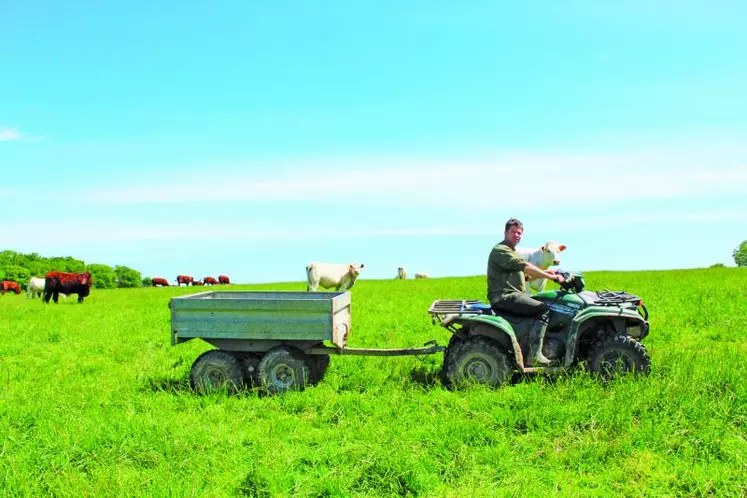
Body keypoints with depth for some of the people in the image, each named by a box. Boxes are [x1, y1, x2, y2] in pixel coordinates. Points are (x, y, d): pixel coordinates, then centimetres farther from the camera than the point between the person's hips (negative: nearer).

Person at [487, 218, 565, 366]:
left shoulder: (513, 252, 26)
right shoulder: (500, 250, -9)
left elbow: (525, 276, 24)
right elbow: (526, 267, -18)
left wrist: (546, 273, 8)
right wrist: (552, 277, -16)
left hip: (513, 295, 11)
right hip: (504, 297, -11)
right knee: (543, 309, -22)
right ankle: (535, 356, -27)